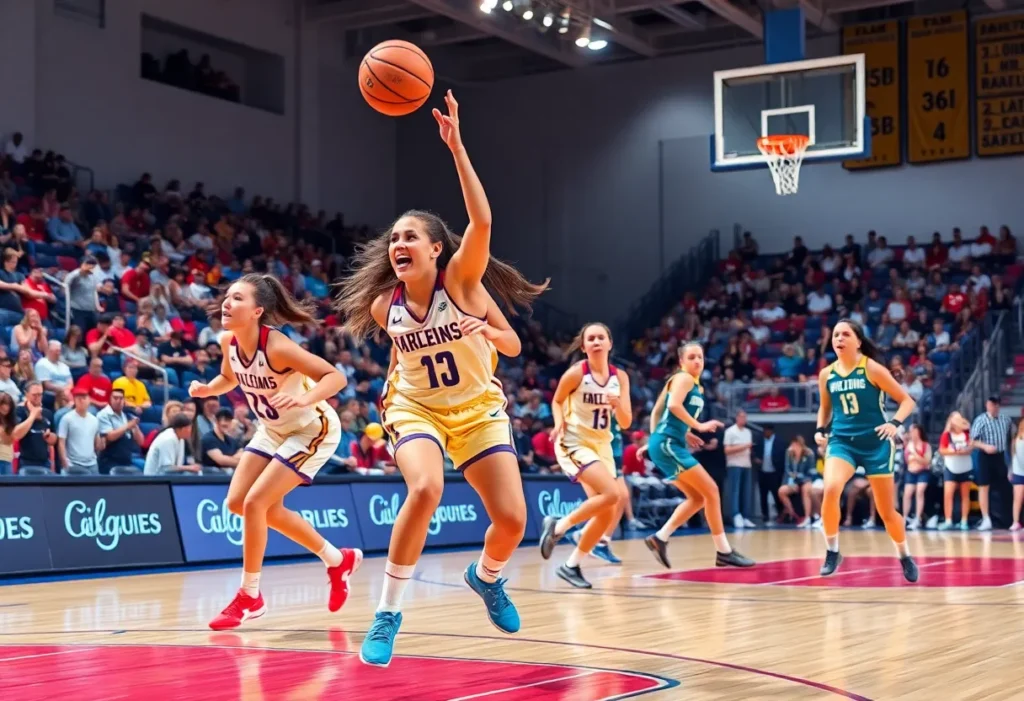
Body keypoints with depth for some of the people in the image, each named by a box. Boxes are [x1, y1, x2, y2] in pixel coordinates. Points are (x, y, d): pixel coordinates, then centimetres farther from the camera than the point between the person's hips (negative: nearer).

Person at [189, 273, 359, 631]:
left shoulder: (277, 346, -31)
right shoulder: (228, 341, -10)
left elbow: (335, 376, -33)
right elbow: (229, 378, 11)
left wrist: (305, 399, -50)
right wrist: (206, 389, -9)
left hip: (313, 430, -9)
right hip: (274, 429, 9)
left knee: (255, 502, -17)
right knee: (237, 502, 8)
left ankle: (250, 596, 4)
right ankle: (338, 560, 23)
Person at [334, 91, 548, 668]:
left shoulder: (460, 278, -16)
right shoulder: (384, 305, -7)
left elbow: (482, 221, -34)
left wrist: (455, 146, -38)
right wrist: (392, 388, 7)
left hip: (478, 410, 0)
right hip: (416, 409, 0)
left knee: (513, 520, -8)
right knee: (425, 489, -32)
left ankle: (487, 577, 32)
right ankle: (389, 612, -18)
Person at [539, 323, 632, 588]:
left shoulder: (620, 377, 1)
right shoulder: (576, 373, -11)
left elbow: (626, 422, 1)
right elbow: (557, 400, 5)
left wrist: (617, 404, -19)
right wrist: (559, 423, -14)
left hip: (602, 445, 6)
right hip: (574, 443, -6)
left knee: (606, 514, 3)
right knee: (613, 494, -25)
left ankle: (571, 565, 17)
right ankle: (559, 526, -7)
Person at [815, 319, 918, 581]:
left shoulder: (872, 369, -9)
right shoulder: (826, 374, 2)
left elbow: (907, 400, -6)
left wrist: (895, 423, -23)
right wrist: (820, 429, 2)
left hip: (875, 442, -2)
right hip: (841, 441, 2)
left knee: (886, 512, 5)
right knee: (830, 489, -27)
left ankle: (905, 557, 32)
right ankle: (832, 552, -9)